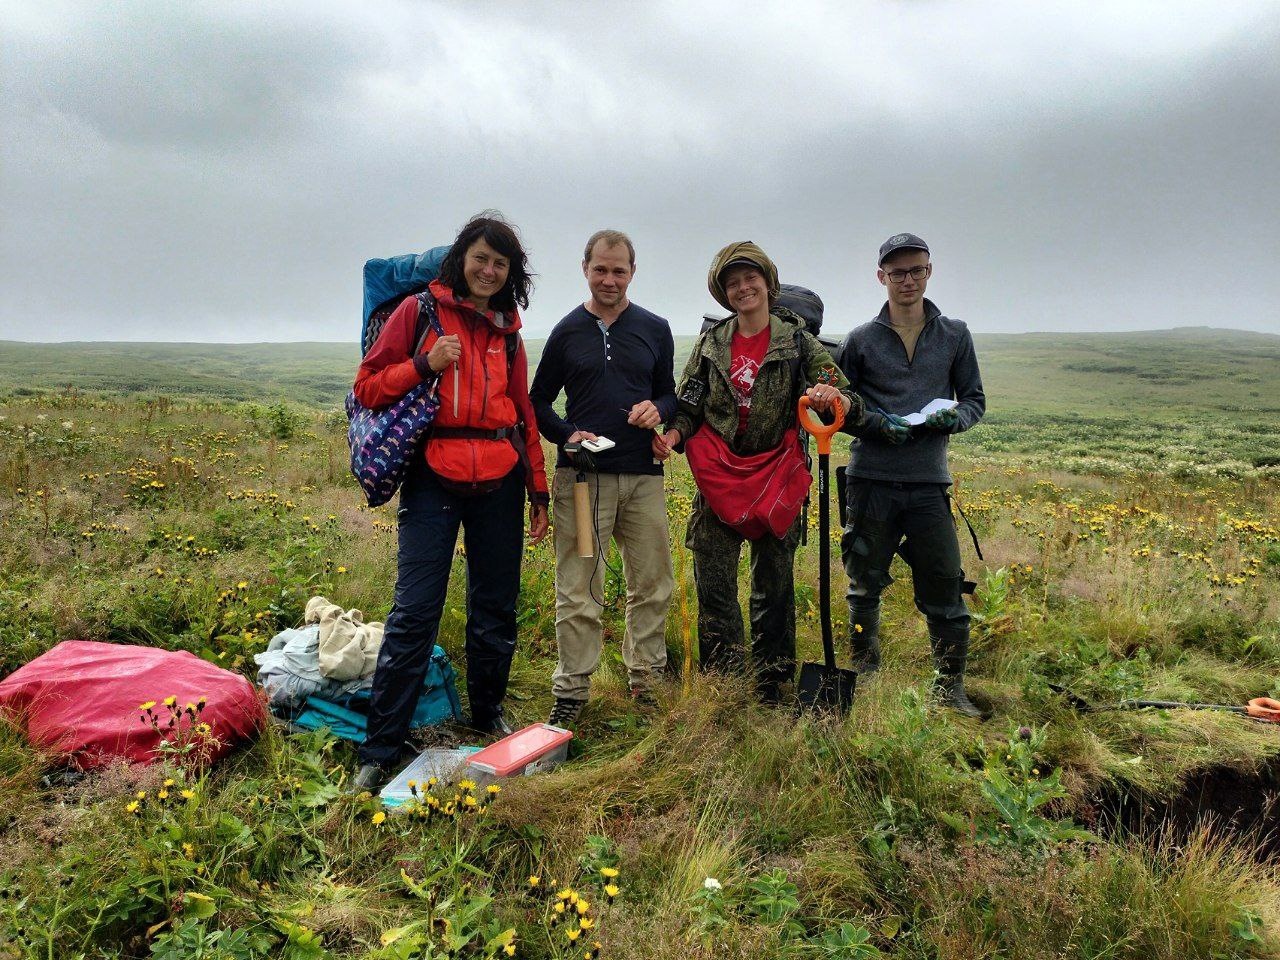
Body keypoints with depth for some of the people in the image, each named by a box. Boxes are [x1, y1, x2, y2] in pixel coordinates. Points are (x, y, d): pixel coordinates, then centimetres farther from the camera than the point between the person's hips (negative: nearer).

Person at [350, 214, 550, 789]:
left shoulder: (507, 330, 14)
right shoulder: (420, 311, 3)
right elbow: (368, 387, 1)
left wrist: (539, 489, 14)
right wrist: (424, 364, -15)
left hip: (500, 482, 4)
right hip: (434, 481, -4)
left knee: (496, 609, 11)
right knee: (414, 613, -6)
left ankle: (489, 716, 30)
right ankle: (378, 749, 5)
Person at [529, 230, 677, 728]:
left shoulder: (655, 329, 10)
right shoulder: (567, 331, 7)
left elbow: (670, 392, 17)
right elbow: (538, 401, 10)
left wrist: (658, 409, -7)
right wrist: (567, 435, -9)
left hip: (643, 476, 2)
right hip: (582, 476, -2)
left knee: (653, 585, 9)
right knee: (578, 590, 0)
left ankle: (646, 681, 25)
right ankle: (571, 691, 13)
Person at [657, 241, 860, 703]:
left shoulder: (797, 341, -1)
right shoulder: (710, 344, 6)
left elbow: (850, 401, -5)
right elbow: (688, 407, 9)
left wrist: (834, 397, -29)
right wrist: (673, 434, -12)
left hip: (777, 476, -1)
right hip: (718, 478, 2)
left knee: (774, 586, 8)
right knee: (713, 586, 0)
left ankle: (771, 685, 22)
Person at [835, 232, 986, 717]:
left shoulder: (955, 336, 10)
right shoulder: (860, 340, 5)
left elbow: (975, 400, 13)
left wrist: (951, 418, -10)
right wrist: (876, 423, -11)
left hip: (929, 482, 1)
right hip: (871, 481, 0)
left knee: (944, 587, 1)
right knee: (864, 587, 8)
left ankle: (951, 687, 17)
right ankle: (864, 677, 24)